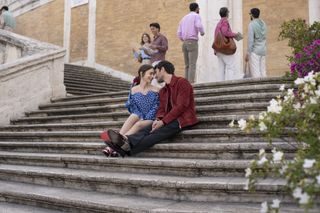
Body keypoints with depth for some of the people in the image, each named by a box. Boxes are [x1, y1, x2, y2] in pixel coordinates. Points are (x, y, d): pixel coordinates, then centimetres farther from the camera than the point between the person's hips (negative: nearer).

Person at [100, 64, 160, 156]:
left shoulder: (155, 90, 4)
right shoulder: (134, 90, 9)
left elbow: (155, 108, -3)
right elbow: (133, 107, 6)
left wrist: (144, 120, -14)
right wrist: (140, 117, -11)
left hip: (150, 120, -1)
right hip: (139, 118, 2)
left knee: (138, 124, -35)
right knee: (134, 116, -34)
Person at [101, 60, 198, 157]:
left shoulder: (182, 82, -2)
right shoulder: (163, 91, 24)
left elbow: (181, 106, -13)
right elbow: (162, 108, 12)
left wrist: (163, 122, -19)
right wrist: (158, 119, -12)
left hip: (183, 119, -7)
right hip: (169, 119, 7)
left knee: (157, 132, -30)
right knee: (147, 129, -22)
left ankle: (128, 148, -51)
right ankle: (126, 141, -49)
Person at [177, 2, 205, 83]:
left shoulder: (184, 18, 20)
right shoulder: (196, 16, 0)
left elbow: (179, 33, 14)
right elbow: (199, 26, -22)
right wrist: (202, 32, 0)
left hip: (184, 43, 7)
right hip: (193, 43, -7)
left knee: (187, 66, 9)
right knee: (192, 65, -9)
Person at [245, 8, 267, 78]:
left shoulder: (252, 24, -10)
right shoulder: (263, 23, 12)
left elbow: (250, 40, -14)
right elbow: (264, 38, 15)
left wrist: (248, 53, -11)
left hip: (254, 51, -7)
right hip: (263, 51, 7)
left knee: (255, 73, -7)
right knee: (262, 72, 7)